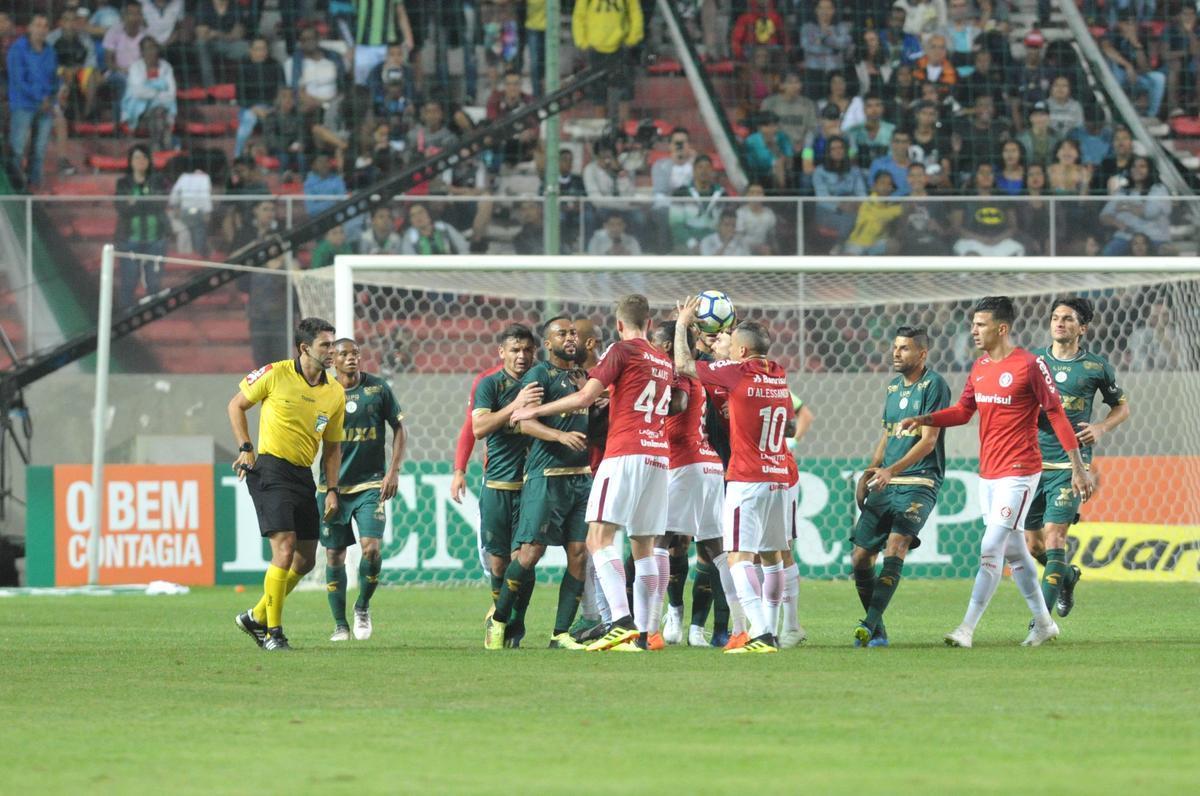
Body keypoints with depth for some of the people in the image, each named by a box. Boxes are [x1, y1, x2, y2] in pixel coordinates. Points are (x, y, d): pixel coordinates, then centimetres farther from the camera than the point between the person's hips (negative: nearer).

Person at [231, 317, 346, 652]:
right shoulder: (275, 374, -7)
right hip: (270, 470, -6)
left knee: (306, 560, 6)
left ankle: (256, 617, 25)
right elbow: (236, 405, 5)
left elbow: (332, 446, 15)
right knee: (285, 549, -16)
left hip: (303, 475, 6)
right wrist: (245, 448, -4)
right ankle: (273, 633, -6)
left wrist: (332, 490, 6)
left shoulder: (335, 393, 6)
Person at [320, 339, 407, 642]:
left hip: (370, 483, -1)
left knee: (371, 547, -15)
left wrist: (393, 470, -2)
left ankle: (363, 607, 10)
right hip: (333, 485, 1)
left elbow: (399, 429, 8)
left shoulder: (378, 388, 0)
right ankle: (340, 624, 13)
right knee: (334, 556, 2)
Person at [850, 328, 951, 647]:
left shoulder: (934, 386, -8)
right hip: (885, 483, 8)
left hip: (920, 483, -8)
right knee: (860, 558, 2)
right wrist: (867, 476, 17)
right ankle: (877, 631, 14)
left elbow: (928, 441, -15)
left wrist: (892, 470, -25)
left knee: (896, 544, -26)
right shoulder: (893, 387, 16)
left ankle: (871, 624, -32)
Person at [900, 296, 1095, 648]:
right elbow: (963, 411, 18)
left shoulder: (1029, 365, -12)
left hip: (1018, 473, -8)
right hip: (988, 474, 8)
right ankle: (1043, 623, 26)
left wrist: (1078, 468, -9)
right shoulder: (980, 367, 10)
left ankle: (967, 628, -14)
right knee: (1013, 551, 14)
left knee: (992, 549, -12)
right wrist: (921, 420, 2)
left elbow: (1056, 415, -9)